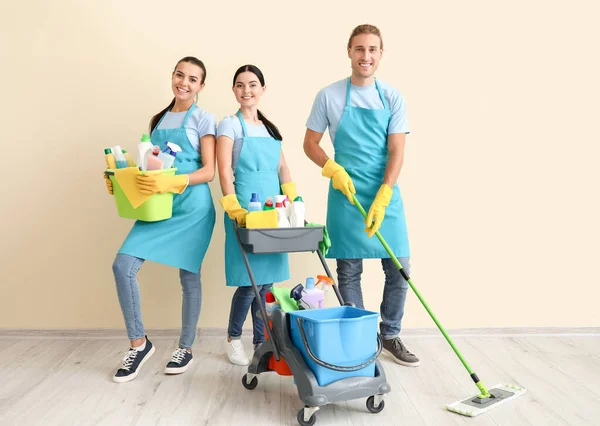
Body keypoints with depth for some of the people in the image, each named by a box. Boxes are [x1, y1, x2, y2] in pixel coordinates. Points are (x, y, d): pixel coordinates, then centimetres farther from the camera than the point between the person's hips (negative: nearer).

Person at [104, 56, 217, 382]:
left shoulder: (203, 119, -1)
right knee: (123, 265, -8)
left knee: (189, 275, 3)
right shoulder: (157, 120, 16)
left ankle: (186, 348, 21)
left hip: (192, 206, -5)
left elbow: (208, 171, -8)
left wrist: (172, 183, -24)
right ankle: (139, 343, 8)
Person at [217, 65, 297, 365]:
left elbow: (283, 169, 14)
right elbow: (224, 172, -10)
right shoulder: (230, 124, -1)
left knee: (267, 279, 9)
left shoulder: (270, 128, 17)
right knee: (251, 280, -6)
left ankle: (262, 342, 22)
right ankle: (233, 338, 16)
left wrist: (294, 203, 2)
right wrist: (235, 210, -20)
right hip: (246, 209, -6)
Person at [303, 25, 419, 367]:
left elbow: (397, 152, -3)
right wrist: (334, 170, -13)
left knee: (399, 270, 4)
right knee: (349, 272, 4)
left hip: (386, 196, 2)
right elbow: (311, 144, 6)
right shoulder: (329, 96, 1)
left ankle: (390, 336, 25)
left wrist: (380, 201, -14)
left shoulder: (393, 98, 3)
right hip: (346, 196, -1)